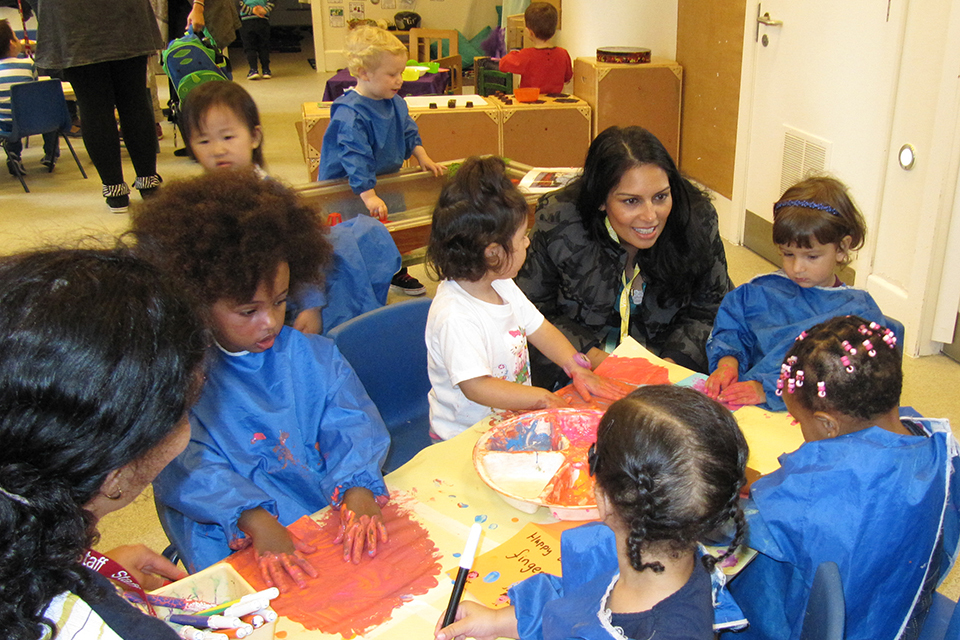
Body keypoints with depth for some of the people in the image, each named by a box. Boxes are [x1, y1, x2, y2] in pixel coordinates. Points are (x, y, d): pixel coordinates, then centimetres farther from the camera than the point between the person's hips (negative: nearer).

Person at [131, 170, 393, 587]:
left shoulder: (312, 355, 6)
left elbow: (353, 424, -3)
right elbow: (190, 467, -16)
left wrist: (358, 494, -22)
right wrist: (257, 522, -31)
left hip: (330, 511, 4)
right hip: (234, 543, -3)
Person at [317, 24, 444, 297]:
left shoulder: (395, 103, 0)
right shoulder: (350, 114, -28)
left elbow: (409, 132, 15)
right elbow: (355, 157, -35)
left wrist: (422, 157, 1)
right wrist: (368, 195, -41)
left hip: (385, 179, 8)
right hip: (347, 190, -8)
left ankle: (397, 273, 35)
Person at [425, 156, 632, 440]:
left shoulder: (502, 285, 3)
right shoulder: (455, 317, -27)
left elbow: (539, 328, 11)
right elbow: (476, 387, -29)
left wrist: (577, 367, -2)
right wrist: (542, 398, -26)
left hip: (512, 416, 8)